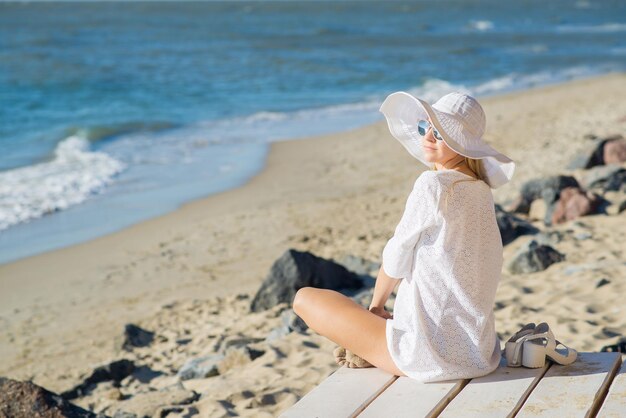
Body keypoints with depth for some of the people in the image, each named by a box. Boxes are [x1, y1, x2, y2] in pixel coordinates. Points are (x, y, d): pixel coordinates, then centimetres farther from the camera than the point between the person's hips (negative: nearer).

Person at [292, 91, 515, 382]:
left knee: (304, 298, 3)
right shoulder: (480, 189, 7)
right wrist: (380, 312, 17)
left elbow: (396, 260, -9)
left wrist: (377, 304, 11)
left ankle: (365, 351, 16)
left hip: (432, 355, -9)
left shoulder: (434, 185, -19)